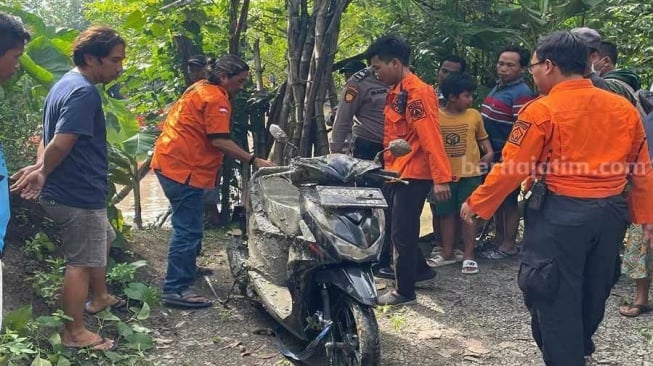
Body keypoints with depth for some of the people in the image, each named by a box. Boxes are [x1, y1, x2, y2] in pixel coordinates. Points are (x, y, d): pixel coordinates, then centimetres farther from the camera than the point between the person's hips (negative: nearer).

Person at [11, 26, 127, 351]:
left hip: (65, 190, 10)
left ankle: (99, 297, 43)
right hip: (80, 194, -10)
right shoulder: (84, 93, -21)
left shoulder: (65, 84, 12)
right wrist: (42, 172, -10)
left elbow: (49, 137, 12)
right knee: (80, 262, 1)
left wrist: (40, 170, -3)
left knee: (103, 240, 27)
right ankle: (73, 333, 13)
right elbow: (61, 144, -26)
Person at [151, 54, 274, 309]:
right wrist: (254, 161, -18)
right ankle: (176, 289, -7)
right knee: (188, 230, -9)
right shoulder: (216, 99, -13)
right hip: (184, 168, -11)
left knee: (186, 225, 24)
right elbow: (219, 141, -20)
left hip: (170, 162, 11)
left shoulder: (200, 89, 17)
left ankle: (185, 267, 40)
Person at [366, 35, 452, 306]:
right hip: (398, 172, 10)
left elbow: (431, 136, -23)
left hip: (413, 175, -10)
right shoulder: (397, 91, 13)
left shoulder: (417, 92, -17)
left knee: (402, 233, -2)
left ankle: (404, 291, 9)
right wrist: (388, 164, 18)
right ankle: (420, 269, 36)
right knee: (398, 229, 19)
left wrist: (441, 178, -26)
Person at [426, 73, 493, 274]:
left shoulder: (474, 115, -1)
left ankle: (469, 255, 11)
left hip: (469, 174, 0)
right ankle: (447, 253, 24)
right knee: (447, 214, 11)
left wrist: (489, 152, -3)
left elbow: (482, 136, 13)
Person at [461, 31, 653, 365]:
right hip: (612, 212, 7)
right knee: (594, 291, 24)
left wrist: (476, 203, 2)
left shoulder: (542, 110, -12)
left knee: (556, 297, 7)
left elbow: (510, 169, -10)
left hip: (561, 213, -6)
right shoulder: (625, 108, 4)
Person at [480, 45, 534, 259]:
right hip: (493, 155, 9)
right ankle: (499, 239, 30)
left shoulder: (521, 93, -17)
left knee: (509, 200, 2)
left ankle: (509, 245, 12)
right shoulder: (498, 87, 12)